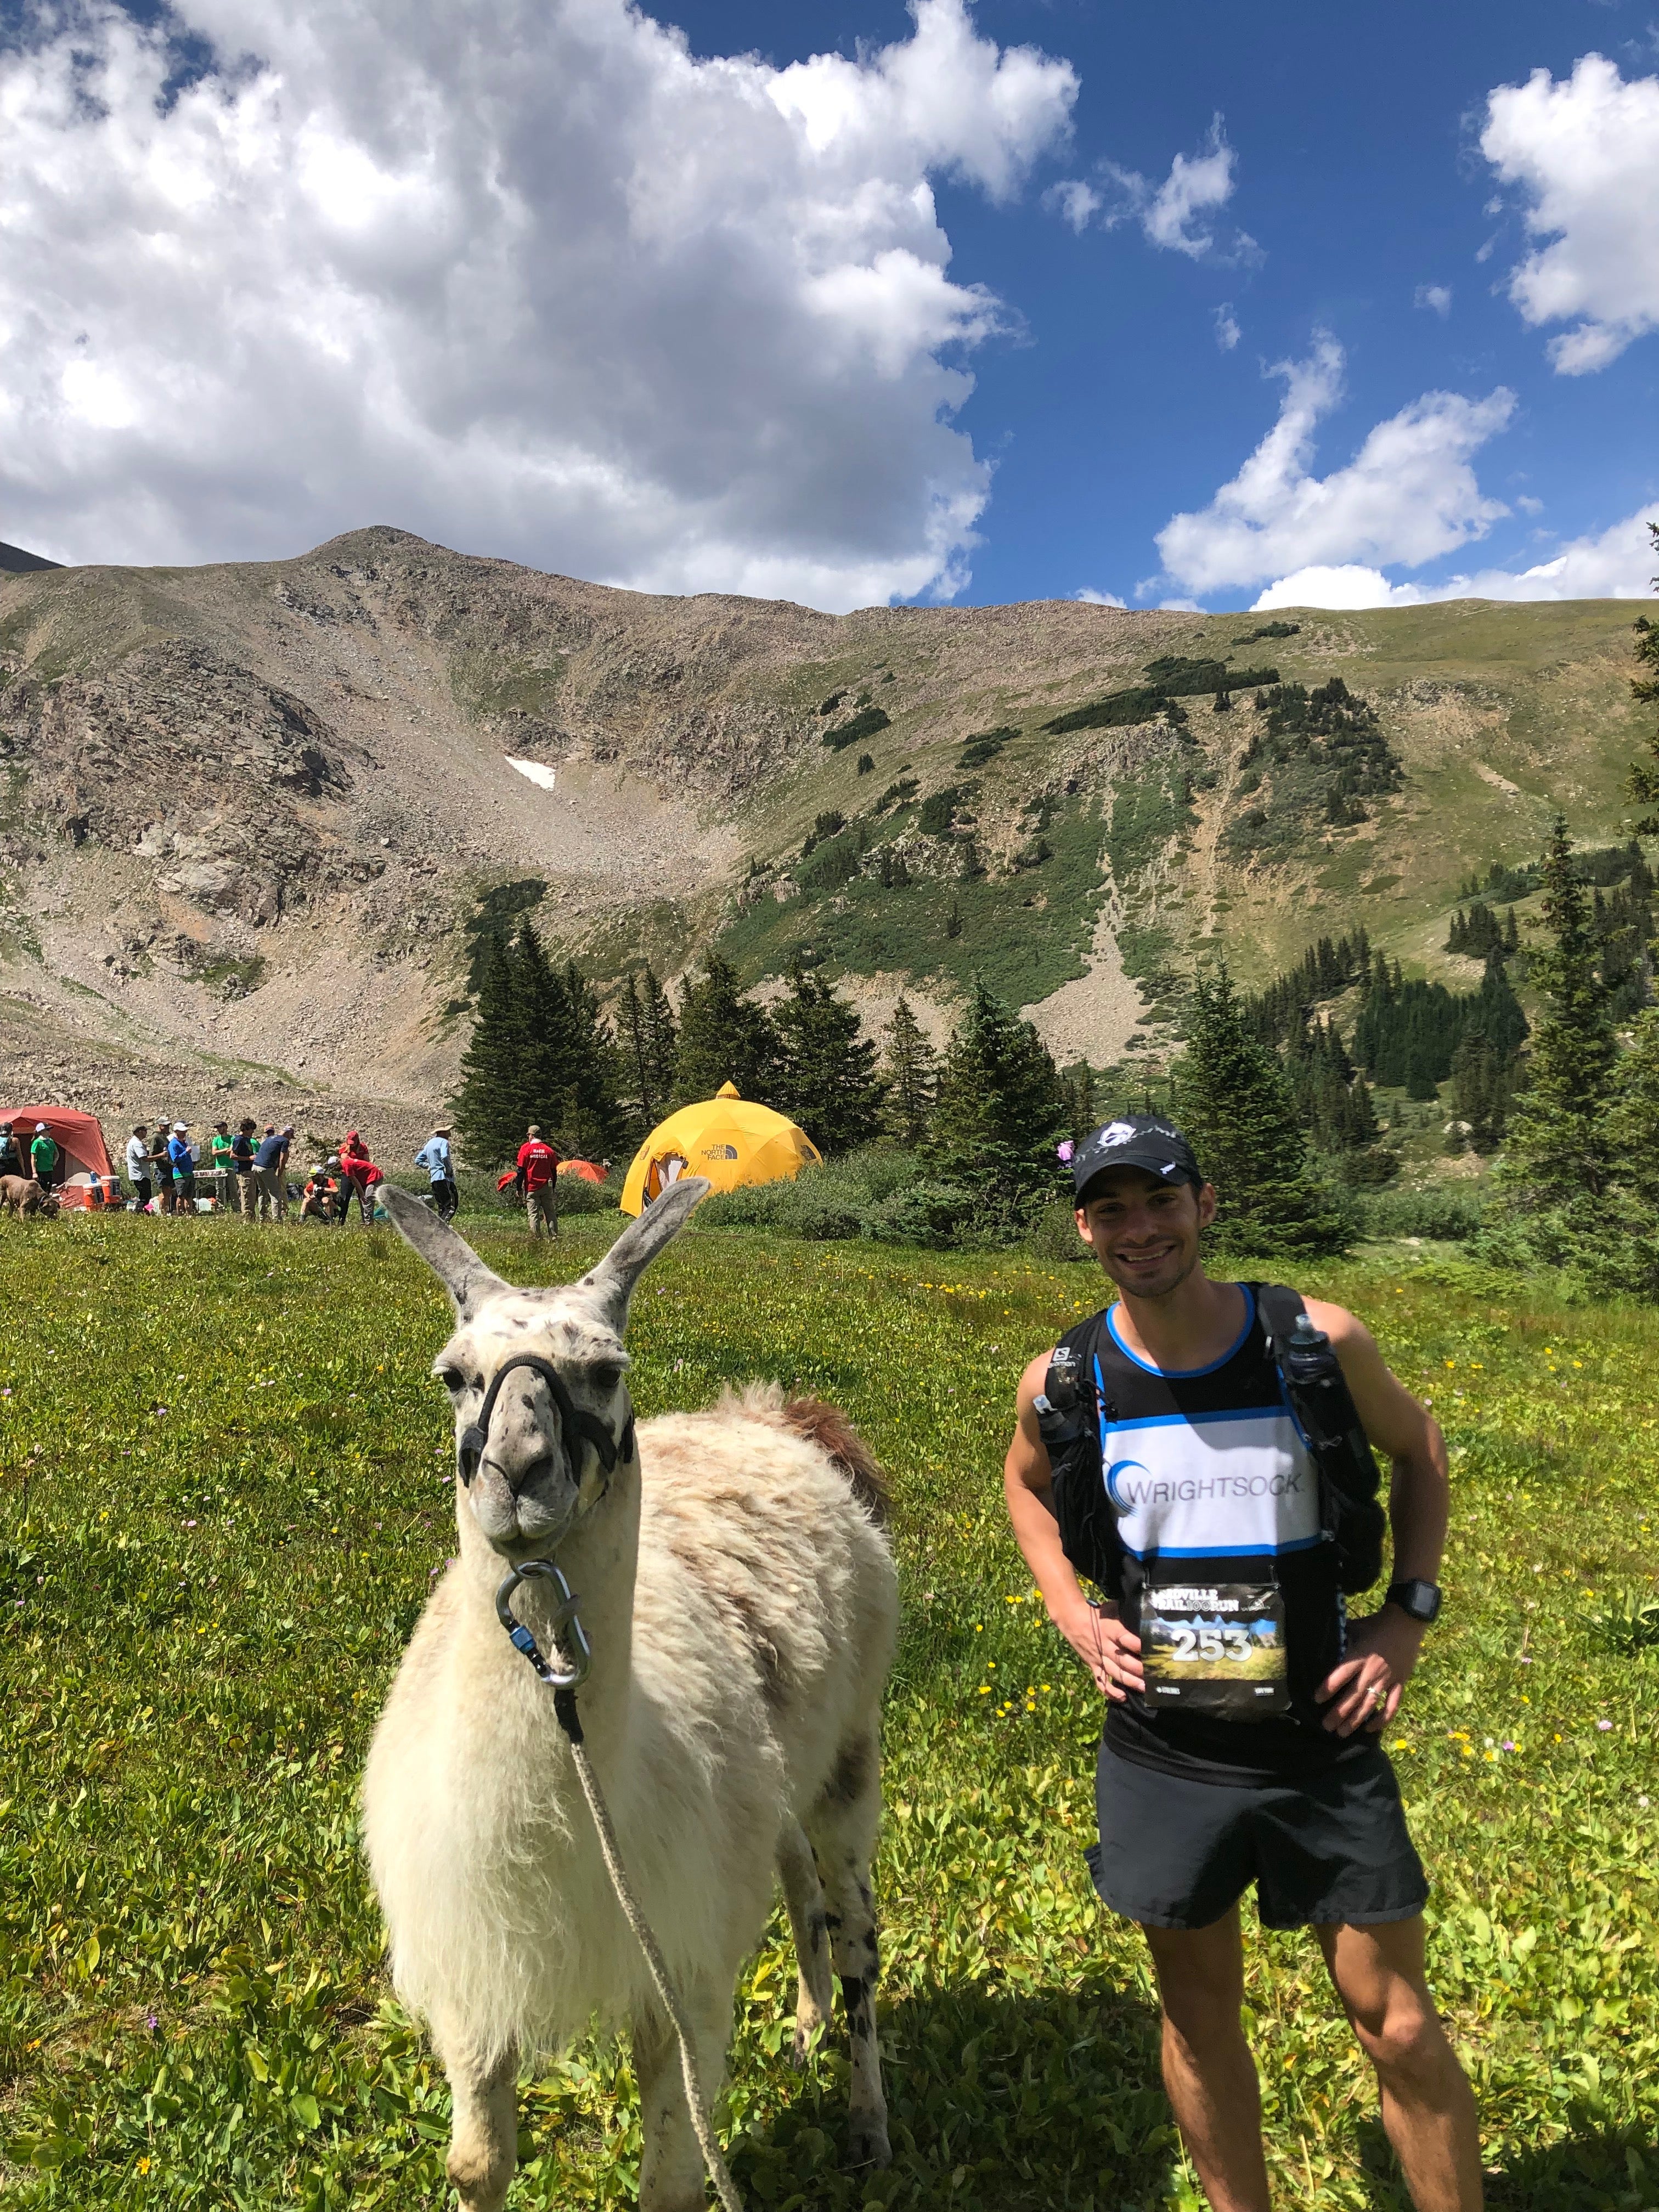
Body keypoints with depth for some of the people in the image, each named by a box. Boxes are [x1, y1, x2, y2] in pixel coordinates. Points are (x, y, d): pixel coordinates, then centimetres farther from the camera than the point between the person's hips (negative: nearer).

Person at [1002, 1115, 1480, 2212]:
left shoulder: (1318, 1340, -12)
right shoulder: (1064, 1380, -9)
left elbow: (1419, 1451, 7)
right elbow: (1027, 1483, 14)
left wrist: (1408, 1614, -1)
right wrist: (1071, 1610, 1)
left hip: (1322, 1744, -1)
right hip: (1163, 1752, 1)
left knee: (1401, 2026, 9)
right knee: (1200, 2015, 18)